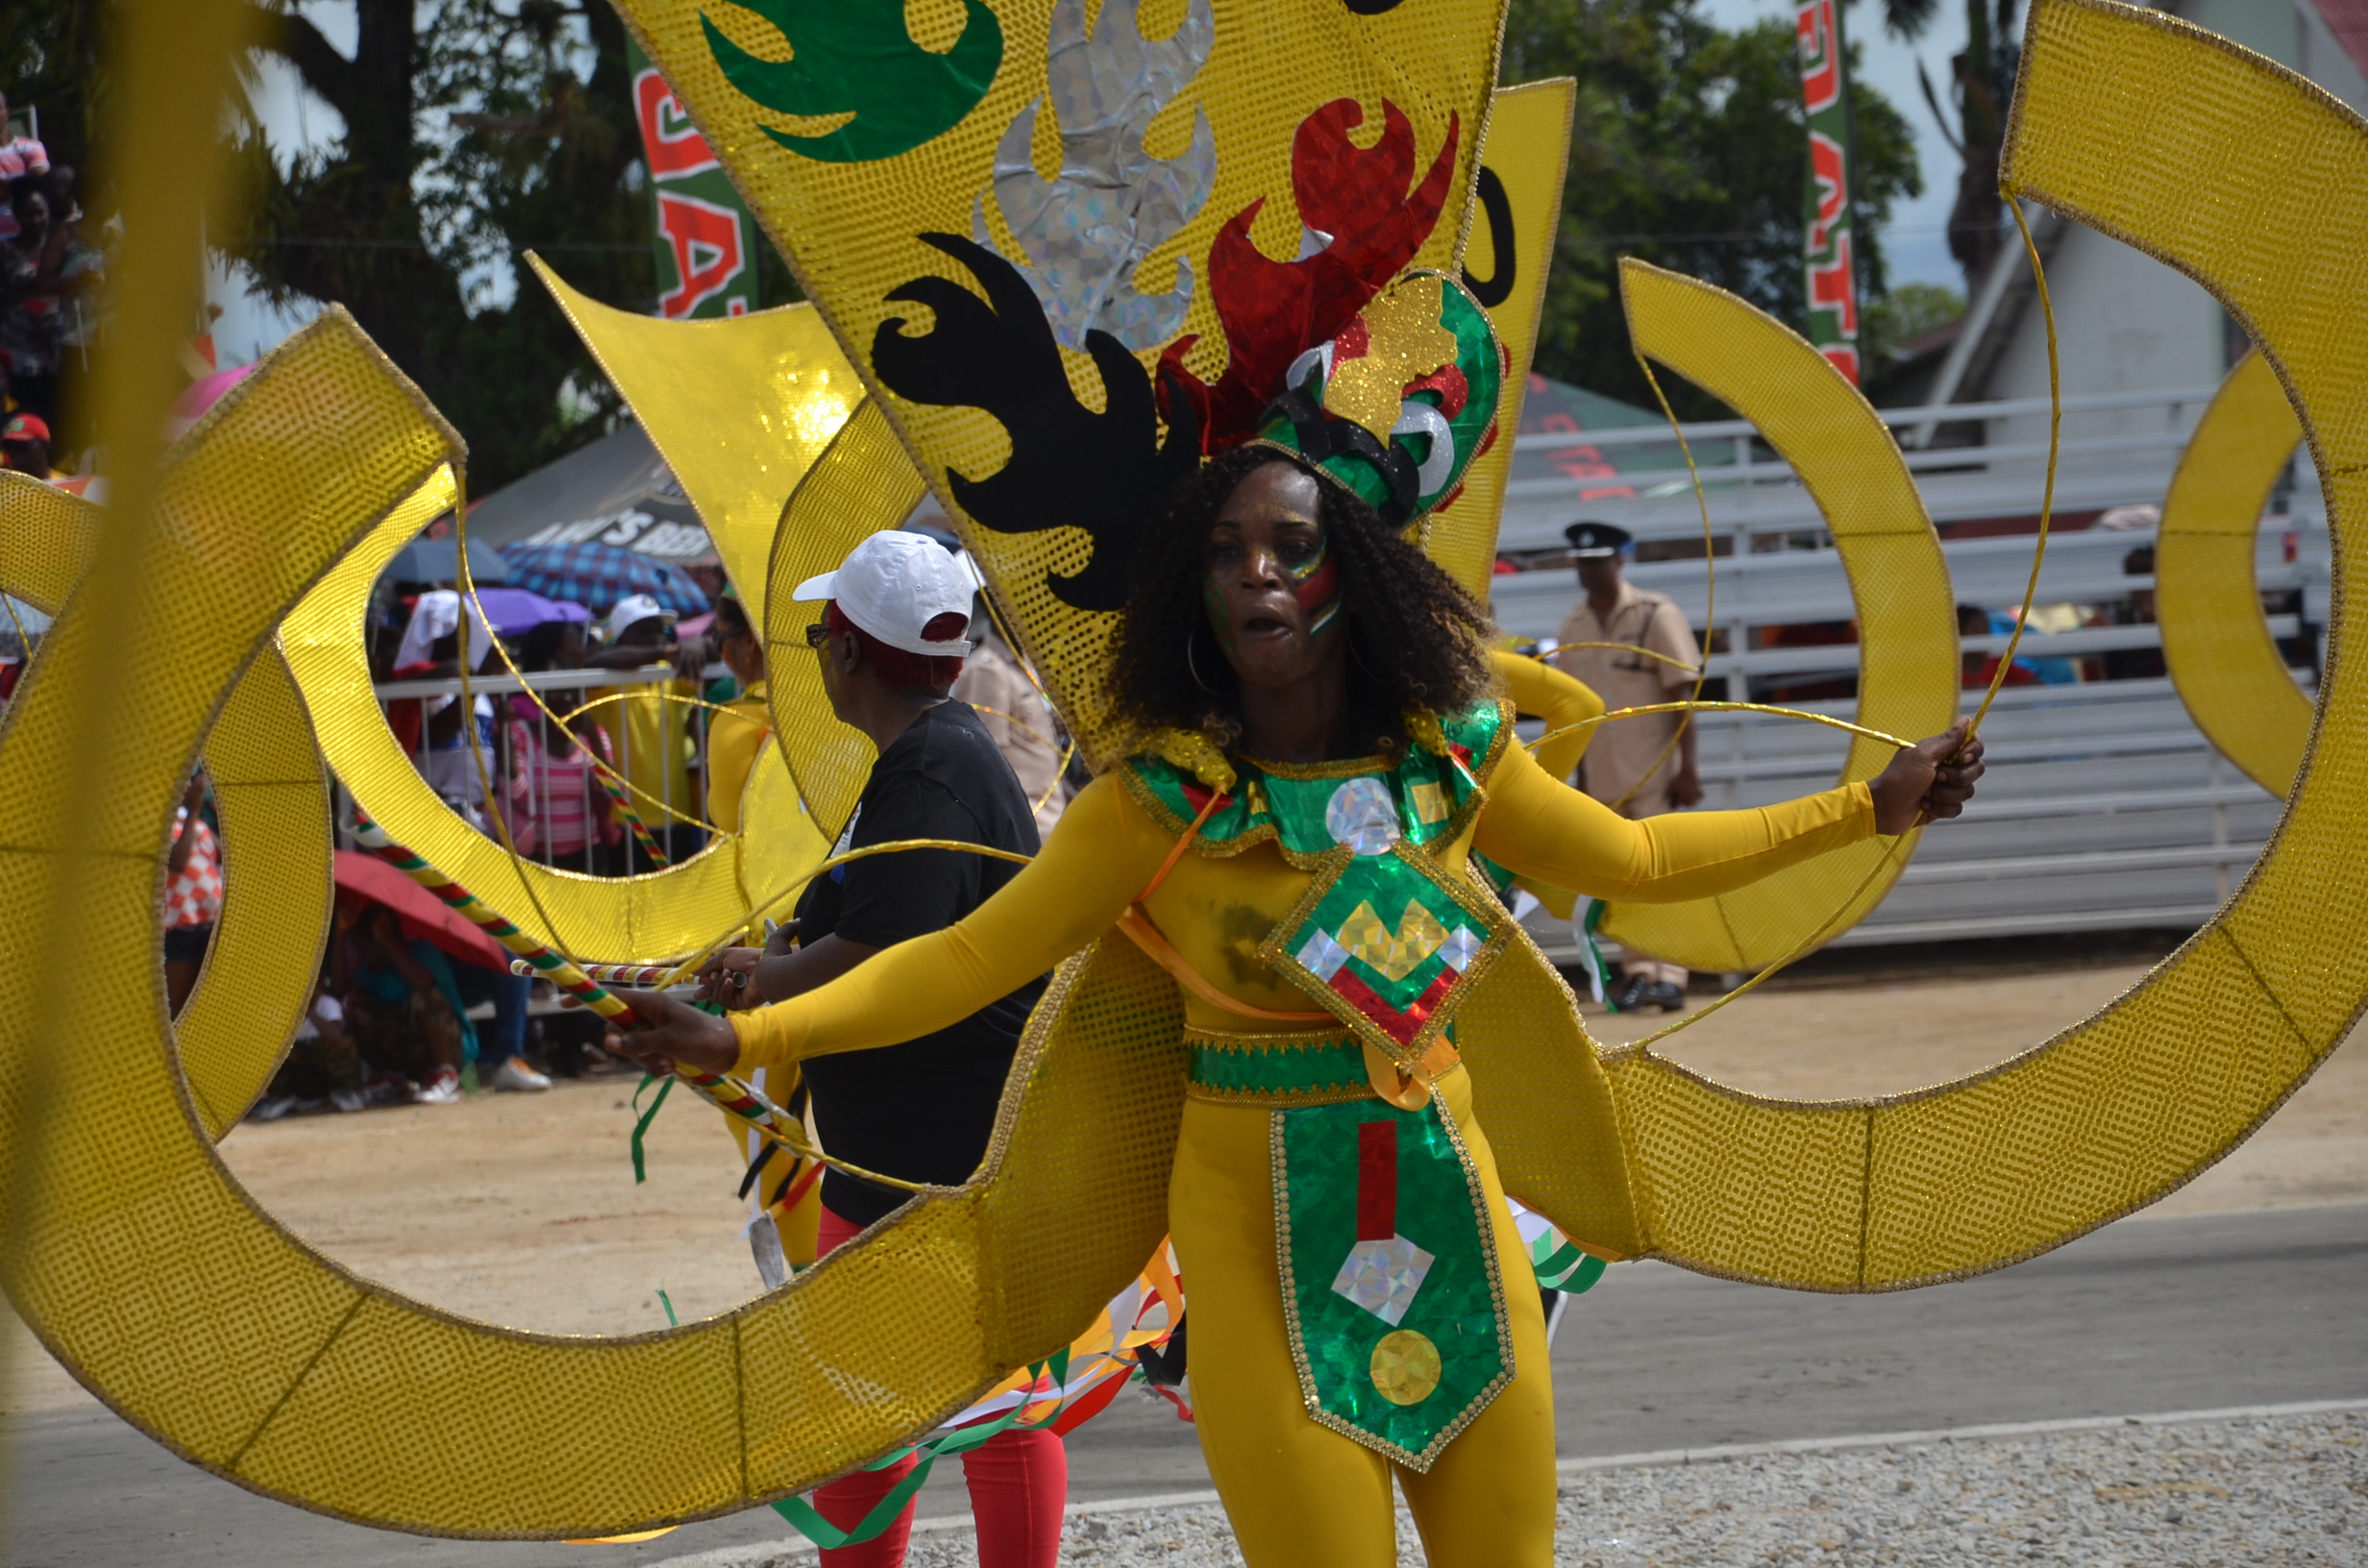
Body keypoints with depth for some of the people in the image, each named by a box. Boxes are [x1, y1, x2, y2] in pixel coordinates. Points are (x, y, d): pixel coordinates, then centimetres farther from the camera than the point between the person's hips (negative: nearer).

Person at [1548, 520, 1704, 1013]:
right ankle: (1637, 972, 12)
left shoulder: (1655, 615, -4)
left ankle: (1668, 976, -11)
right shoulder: (1574, 626, 11)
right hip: (1603, 777, 5)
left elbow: (1682, 693, -6)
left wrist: (1687, 767, -12)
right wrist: (1581, 777, 16)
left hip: (1653, 771, -5)